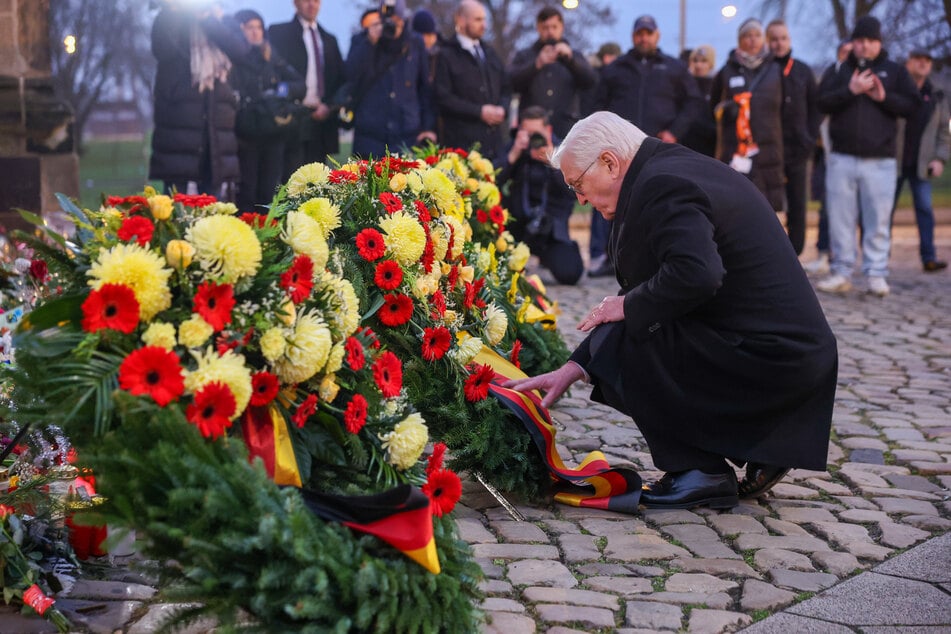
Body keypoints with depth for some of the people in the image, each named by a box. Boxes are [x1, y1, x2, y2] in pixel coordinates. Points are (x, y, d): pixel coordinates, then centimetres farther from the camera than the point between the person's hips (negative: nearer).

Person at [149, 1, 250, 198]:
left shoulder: (224, 21, 16)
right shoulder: (169, 20, 8)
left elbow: (242, 48, -5)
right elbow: (162, 49, -14)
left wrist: (207, 19, -8)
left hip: (217, 126, 3)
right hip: (179, 126, -3)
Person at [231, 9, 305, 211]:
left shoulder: (272, 58, 17)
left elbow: (300, 85, 12)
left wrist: (284, 90, -6)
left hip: (273, 135, 4)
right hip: (245, 136, -4)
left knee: (270, 193, 2)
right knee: (246, 194, -8)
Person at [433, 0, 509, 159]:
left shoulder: (490, 53, 21)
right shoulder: (446, 56, 0)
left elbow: (505, 88, 25)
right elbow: (443, 98, -8)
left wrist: (502, 109, 2)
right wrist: (479, 112, -11)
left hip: (494, 139, 6)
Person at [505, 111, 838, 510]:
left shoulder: (661, 186, -15)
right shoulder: (679, 170, 17)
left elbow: (695, 275, -32)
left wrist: (628, 307, -13)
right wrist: (574, 368, 15)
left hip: (764, 356, -10)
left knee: (614, 345, -10)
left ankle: (699, 471, -1)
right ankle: (759, 448, 18)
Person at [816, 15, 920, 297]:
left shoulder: (895, 71, 11)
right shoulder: (839, 71, 12)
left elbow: (912, 105, 3)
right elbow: (823, 102, -2)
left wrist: (884, 97, -12)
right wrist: (850, 90, -16)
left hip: (880, 160, -1)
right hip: (842, 159, 1)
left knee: (878, 220, -2)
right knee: (841, 218, 2)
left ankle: (877, 274, 4)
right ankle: (842, 273, 9)